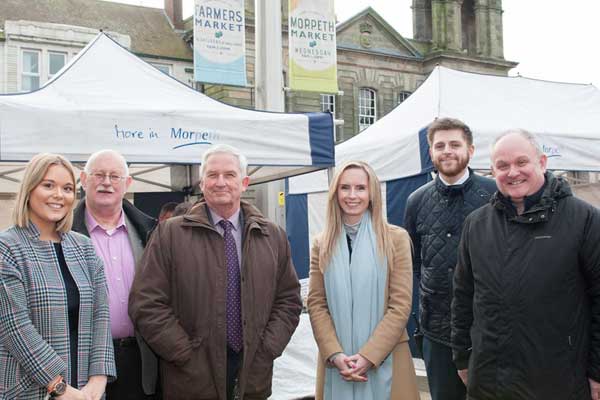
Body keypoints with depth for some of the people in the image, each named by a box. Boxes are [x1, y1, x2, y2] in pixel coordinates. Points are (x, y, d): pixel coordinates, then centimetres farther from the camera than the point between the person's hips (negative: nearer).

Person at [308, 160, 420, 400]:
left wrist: (368, 356, -14)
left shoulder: (396, 239, -2)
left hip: (385, 360, -2)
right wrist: (335, 354, -12)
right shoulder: (322, 244, 6)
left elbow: (401, 305, -7)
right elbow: (316, 303, 1)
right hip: (336, 362, 2)